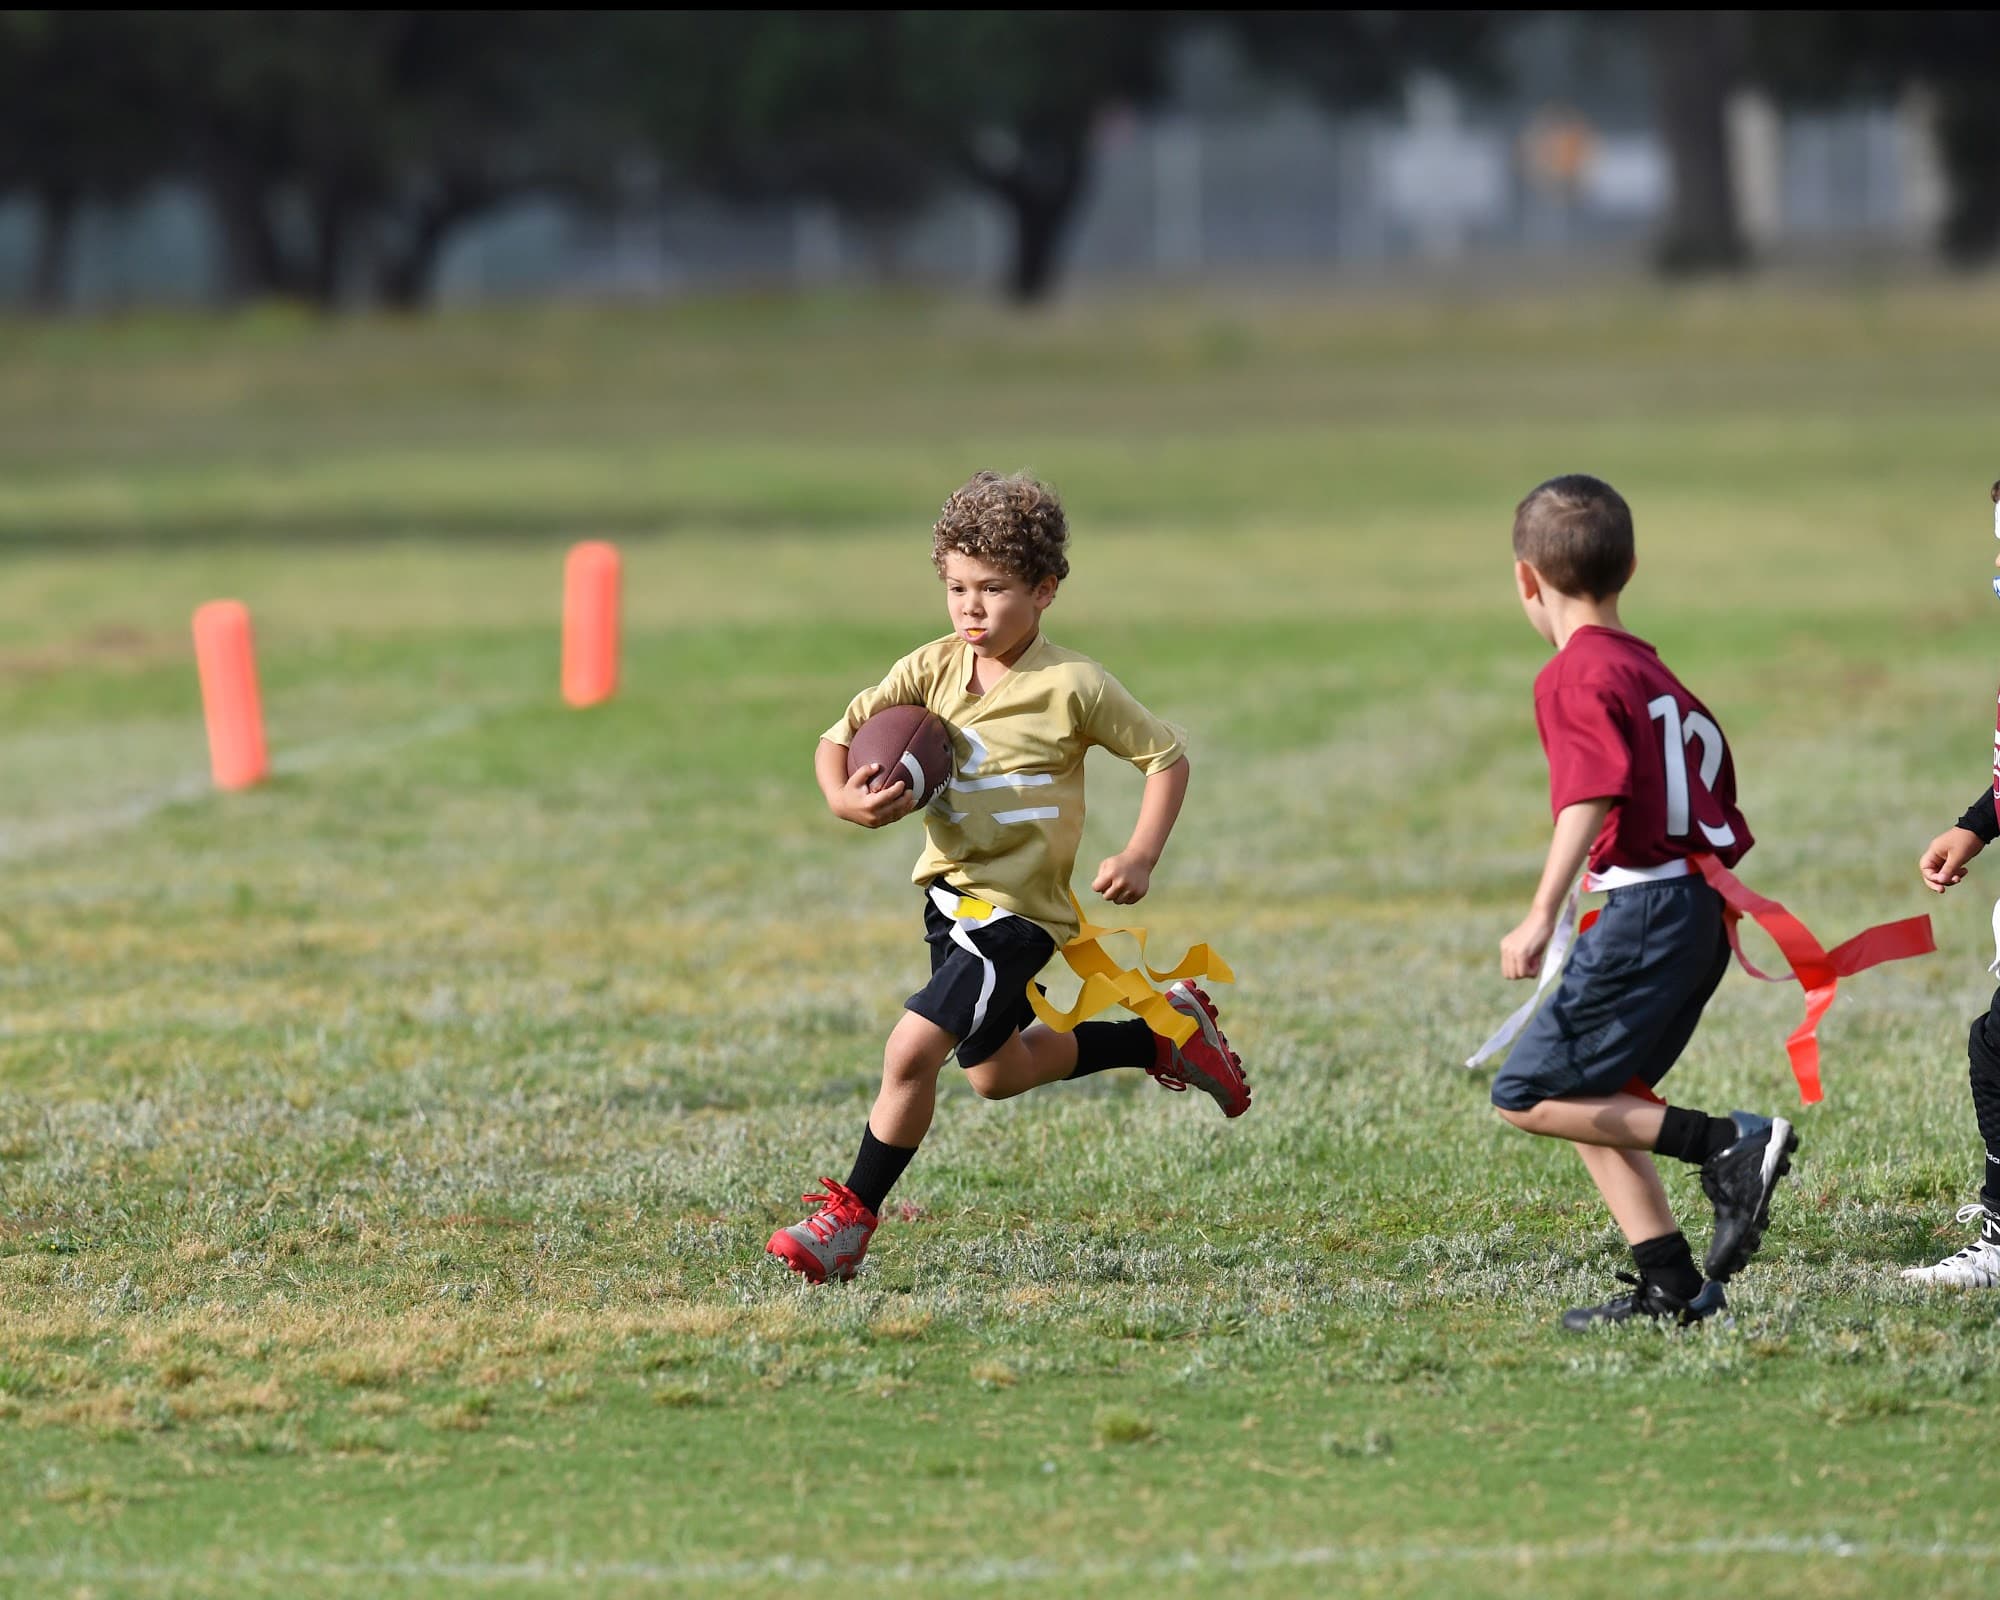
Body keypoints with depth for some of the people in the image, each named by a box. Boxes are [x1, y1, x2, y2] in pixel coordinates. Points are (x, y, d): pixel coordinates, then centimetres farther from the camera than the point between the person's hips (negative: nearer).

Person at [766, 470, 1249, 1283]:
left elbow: (1166, 755, -4)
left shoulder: (1073, 687, -15)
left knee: (912, 1049, -19)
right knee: (997, 1072, 24)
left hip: (1016, 909, -7)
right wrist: (845, 799, -21)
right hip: (949, 889, 7)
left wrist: (1141, 857, -15)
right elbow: (839, 737, 1)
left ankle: (852, 1217, -4)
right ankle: (1164, 1032, 42)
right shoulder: (931, 670, -3)